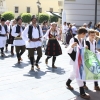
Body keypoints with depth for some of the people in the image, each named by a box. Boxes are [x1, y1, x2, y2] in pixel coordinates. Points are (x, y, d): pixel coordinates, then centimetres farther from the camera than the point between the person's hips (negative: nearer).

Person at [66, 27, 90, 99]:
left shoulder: (81, 40, 4)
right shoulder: (73, 40, -21)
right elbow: (68, 51, -26)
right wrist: (71, 46, -44)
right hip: (75, 60, -9)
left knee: (75, 73, 23)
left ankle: (68, 83, 45)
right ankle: (82, 93, 6)